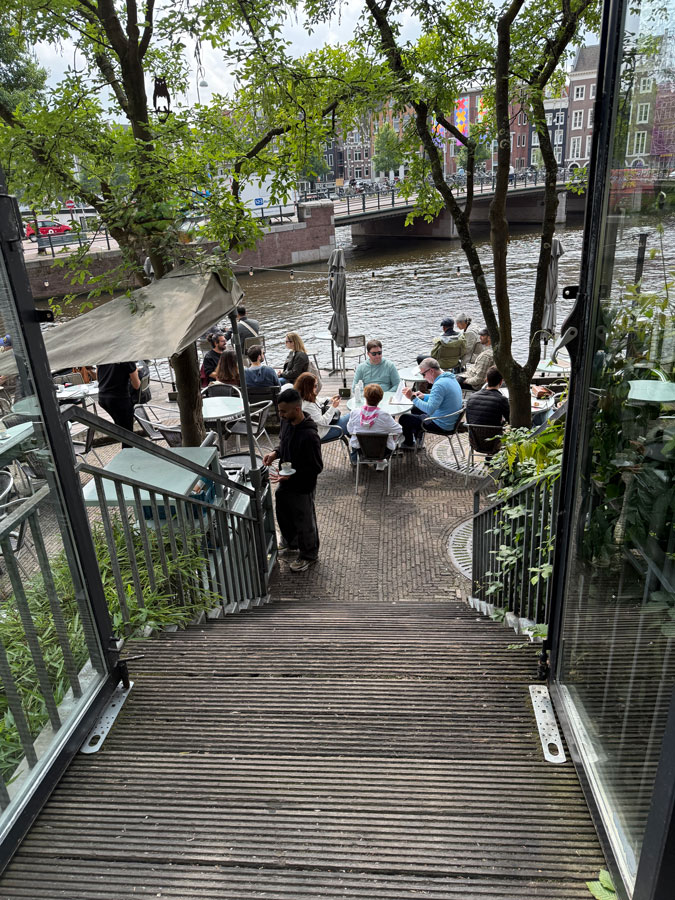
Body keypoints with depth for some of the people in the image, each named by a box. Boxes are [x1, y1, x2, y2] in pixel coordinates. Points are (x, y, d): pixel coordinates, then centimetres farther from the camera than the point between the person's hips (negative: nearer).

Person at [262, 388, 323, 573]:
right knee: (283, 517, 26)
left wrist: (291, 475, -29)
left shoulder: (309, 435, -32)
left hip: (302, 487, -8)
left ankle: (309, 555, 38)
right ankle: (292, 547, 51)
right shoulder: (287, 422, -7)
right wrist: (276, 453, -6)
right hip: (285, 483, 8)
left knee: (304, 522, 14)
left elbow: (317, 467, -24)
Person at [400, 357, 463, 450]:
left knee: (404, 419, 1)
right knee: (415, 409, 28)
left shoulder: (439, 385, -28)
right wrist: (424, 396, 9)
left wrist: (413, 398, -27)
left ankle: (408, 444, 27)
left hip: (442, 425, -10)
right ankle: (417, 440, 39)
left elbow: (429, 409, -34)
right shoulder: (450, 378, 4)